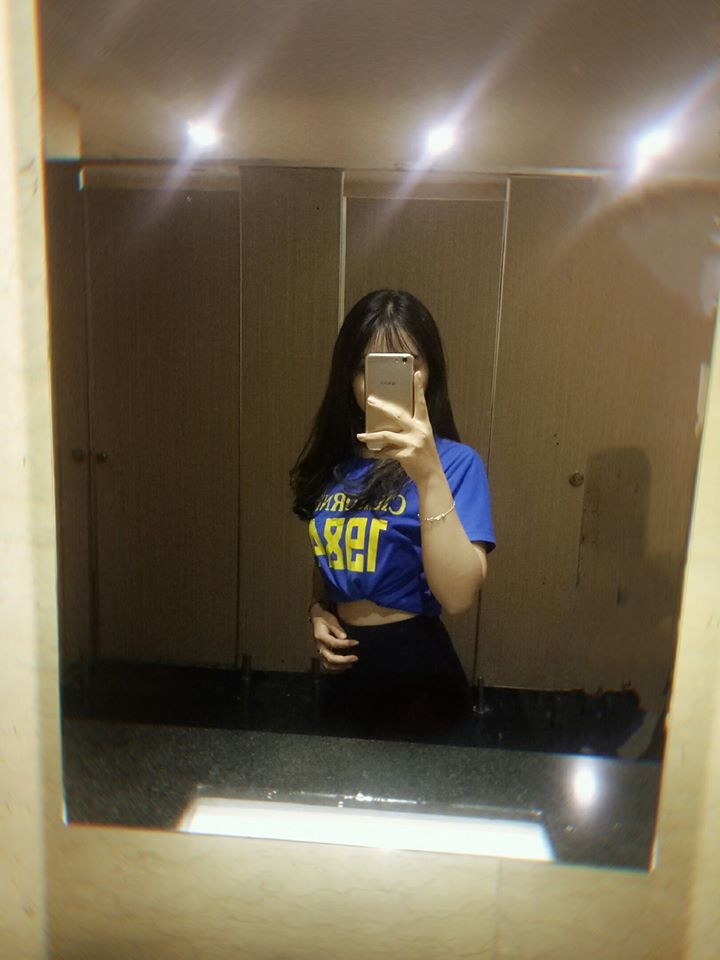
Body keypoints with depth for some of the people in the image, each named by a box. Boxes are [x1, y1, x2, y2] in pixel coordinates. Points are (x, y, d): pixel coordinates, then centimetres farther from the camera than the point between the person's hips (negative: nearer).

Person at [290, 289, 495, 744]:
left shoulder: (456, 462, -15)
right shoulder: (335, 460, 2)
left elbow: (458, 596, -27)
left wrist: (429, 476, -35)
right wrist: (318, 610, -2)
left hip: (417, 678, -5)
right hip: (344, 674, 6)